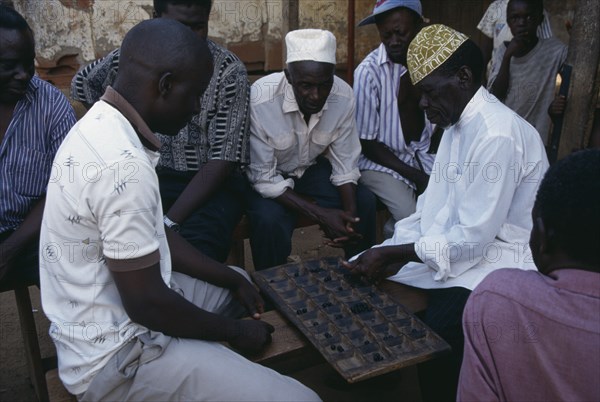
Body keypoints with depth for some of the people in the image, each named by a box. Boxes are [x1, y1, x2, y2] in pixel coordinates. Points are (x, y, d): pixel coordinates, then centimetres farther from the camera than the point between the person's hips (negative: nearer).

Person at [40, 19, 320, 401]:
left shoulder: (100, 126, 2)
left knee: (240, 282, 27)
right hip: (115, 357, -10)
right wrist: (235, 331, -9)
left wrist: (233, 279, 9)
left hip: (102, 320, 10)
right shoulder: (123, 165, -30)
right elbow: (146, 303, -25)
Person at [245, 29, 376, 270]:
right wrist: (320, 214, -31)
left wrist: (350, 214, -26)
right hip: (267, 177, -4)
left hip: (312, 168, 4)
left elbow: (345, 165, -9)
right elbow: (264, 178, -24)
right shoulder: (260, 100, -31)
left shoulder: (344, 96, -20)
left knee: (364, 202, -14)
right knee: (269, 219, -32)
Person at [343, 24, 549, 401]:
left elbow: (472, 238, -25)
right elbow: (435, 205, 7)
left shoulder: (497, 135, -24)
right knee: (362, 274, 1)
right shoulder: (459, 121, 7)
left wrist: (391, 254, -20)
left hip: (497, 254, -9)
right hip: (458, 238, 9)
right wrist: (394, 252, -7)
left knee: (437, 331, -29)